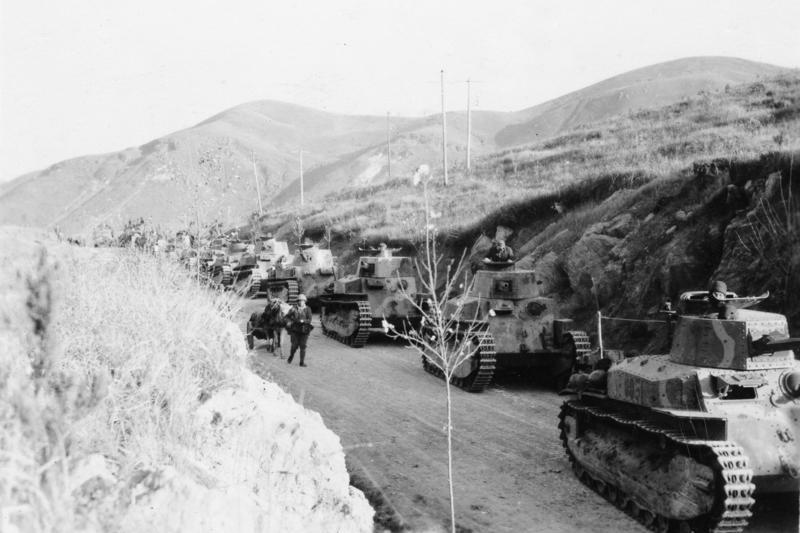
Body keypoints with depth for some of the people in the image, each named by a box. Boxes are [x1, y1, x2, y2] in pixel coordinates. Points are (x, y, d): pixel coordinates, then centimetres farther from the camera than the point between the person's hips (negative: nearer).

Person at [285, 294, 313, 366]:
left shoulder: (308, 309, 0)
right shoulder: (294, 309, 1)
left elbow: (309, 320, -6)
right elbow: (287, 316, 10)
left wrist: (303, 321, -22)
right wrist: (289, 322, -9)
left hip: (304, 330, 0)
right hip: (295, 330, 0)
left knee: (303, 346, -1)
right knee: (295, 345, 0)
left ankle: (302, 362, 6)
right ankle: (291, 357, 30)